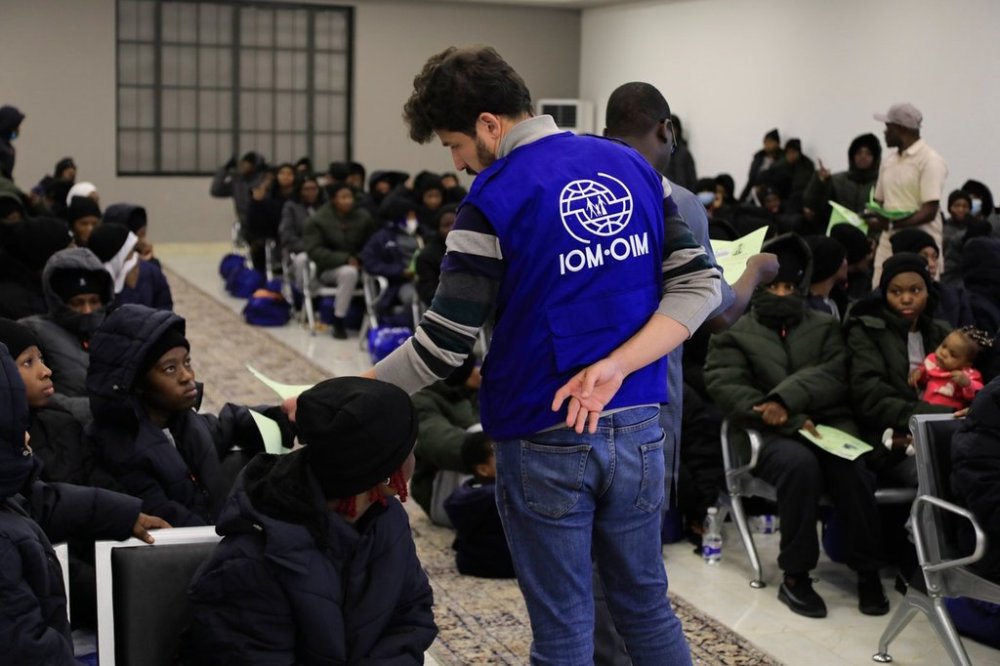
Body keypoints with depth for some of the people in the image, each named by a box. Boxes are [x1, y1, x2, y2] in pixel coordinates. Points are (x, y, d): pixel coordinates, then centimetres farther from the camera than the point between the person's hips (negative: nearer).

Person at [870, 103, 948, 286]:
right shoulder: (889, 160, 15)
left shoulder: (930, 160, -9)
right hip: (888, 244, 7)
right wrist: (871, 217, -3)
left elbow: (929, 212, -15)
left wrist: (891, 224, -25)